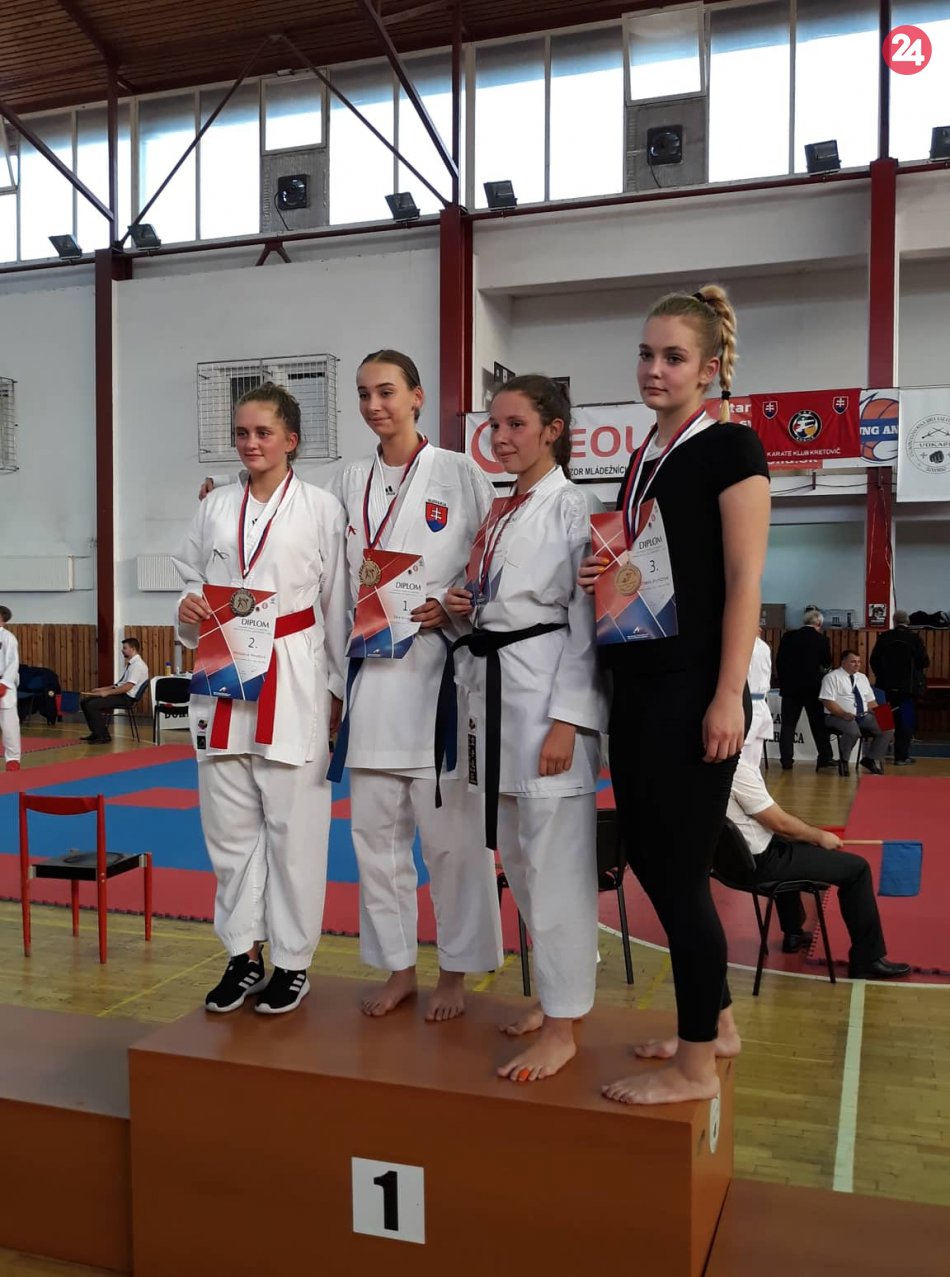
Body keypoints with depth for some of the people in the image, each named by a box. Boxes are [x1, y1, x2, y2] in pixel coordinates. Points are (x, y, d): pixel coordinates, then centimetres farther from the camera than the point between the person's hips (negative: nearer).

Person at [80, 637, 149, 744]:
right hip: (119, 693, 10)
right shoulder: (129, 664, 17)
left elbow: (128, 687, -23)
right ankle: (96, 733, 13)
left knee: (92, 705, -21)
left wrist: (107, 692, -19)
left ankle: (103, 737, -11)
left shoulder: (137, 665, -15)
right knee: (84, 701, 7)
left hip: (126, 697, -10)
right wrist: (102, 689, 12)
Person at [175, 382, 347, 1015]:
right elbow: (192, 578, 19)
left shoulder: (321, 507, -1)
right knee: (230, 823, 9)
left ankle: (292, 960, 17)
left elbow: (337, 604, 0)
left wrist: (336, 691, 0)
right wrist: (187, 608, -5)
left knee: (294, 825, 1)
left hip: (295, 680, -4)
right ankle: (244, 954, 25)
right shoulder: (217, 507, 11)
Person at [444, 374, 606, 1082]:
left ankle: (562, 1027, 9)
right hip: (491, 686, 9)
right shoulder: (498, 513, 16)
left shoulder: (573, 507, -8)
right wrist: (463, 607, 2)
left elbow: (587, 620, -13)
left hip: (549, 691, -8)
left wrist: (566, 719, -18)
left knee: (555, 863, -3)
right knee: (517, 857, 15)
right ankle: (556, 992, 31)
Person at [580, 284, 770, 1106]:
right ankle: (714, 1019, 32)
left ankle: (697, 1064, 14)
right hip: (636, 681, 9)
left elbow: (744, 583, -14)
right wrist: (605, 574, 2)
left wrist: (729, 698, -19)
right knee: (649, 857, 14)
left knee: (679, 869, -2)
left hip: (693, 686, -8)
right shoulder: (643, 459, 15)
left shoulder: (730, 448, -7)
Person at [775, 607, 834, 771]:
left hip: (790, 687, 0)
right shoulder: (822, 640, -7)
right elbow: (826, 664, 2)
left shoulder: (788, 636, -4)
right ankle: (825, 758, 17)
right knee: (818, 724, 12)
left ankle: (787, 761, 0)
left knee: (788, 725, 4)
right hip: (812, 687, 0)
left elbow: (779, 662, 0)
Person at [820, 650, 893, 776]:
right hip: (839, 717, -7)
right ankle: (844, 761, -10)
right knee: (853, 731, -38)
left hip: (864, 716, 7)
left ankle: (871, 760, 3)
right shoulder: (832, 677, -4)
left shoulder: (862, 678, 18)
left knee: (887, 728, -15)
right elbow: (828, 702, -14)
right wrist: (844, 714, -28)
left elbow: (871, 701, 19)